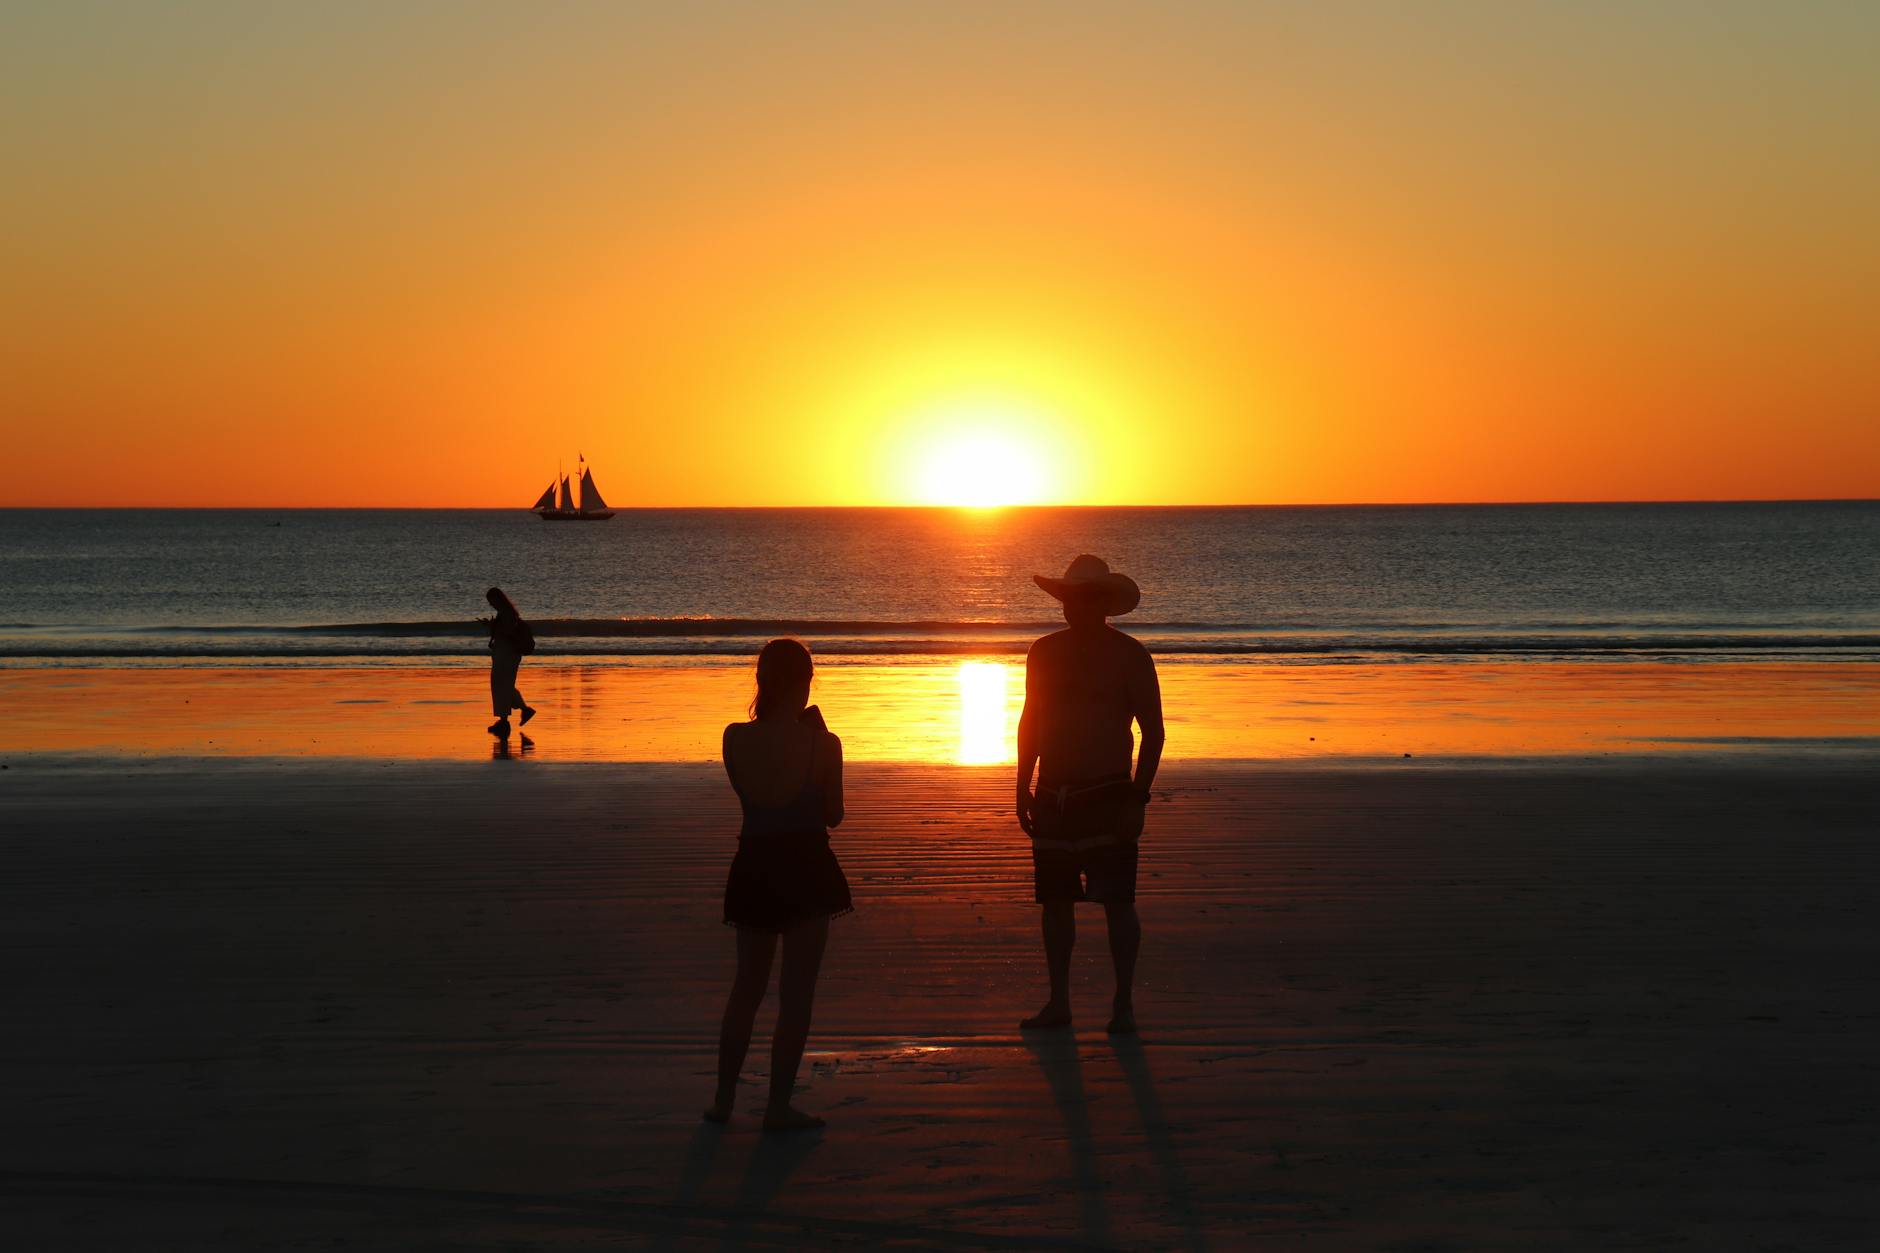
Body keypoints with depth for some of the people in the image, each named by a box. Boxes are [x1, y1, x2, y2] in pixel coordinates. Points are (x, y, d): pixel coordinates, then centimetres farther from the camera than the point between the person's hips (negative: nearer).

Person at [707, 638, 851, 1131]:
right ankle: (779, 1106, 8)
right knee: (796, 994, 6)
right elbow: (833, 815, -2)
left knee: (747, 986, 18)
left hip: (754, 868, 4)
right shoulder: (822, 743, -14)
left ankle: (723, 1099, 21)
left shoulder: (735, 738, -5)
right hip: (805, 869, -4)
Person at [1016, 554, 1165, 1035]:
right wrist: (1023, 789, 13)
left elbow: (1153, 731, -4)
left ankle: (1124, 1004, 3)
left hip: (1108, 796, -4)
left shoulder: (1129, 655, -4)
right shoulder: (1045, 652, 9)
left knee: (1117, 902, -5)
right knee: (1056, 901, 8)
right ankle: (1058, 1001, 16)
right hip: (1052, 797, 4)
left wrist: (1138, 800, -11)